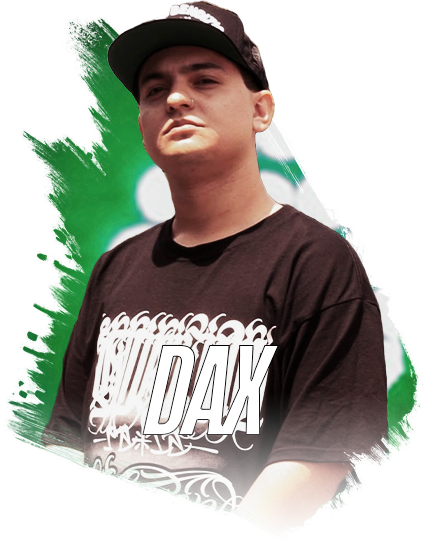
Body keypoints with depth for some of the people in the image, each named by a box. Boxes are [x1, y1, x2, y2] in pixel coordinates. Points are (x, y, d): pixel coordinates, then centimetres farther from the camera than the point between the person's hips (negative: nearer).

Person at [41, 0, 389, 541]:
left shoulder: (319, 262, -9)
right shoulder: (116, 269, 9)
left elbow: (314, 468, -16)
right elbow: (67, 435, 9)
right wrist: (70, 547, -6)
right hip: (97, 541, 5)